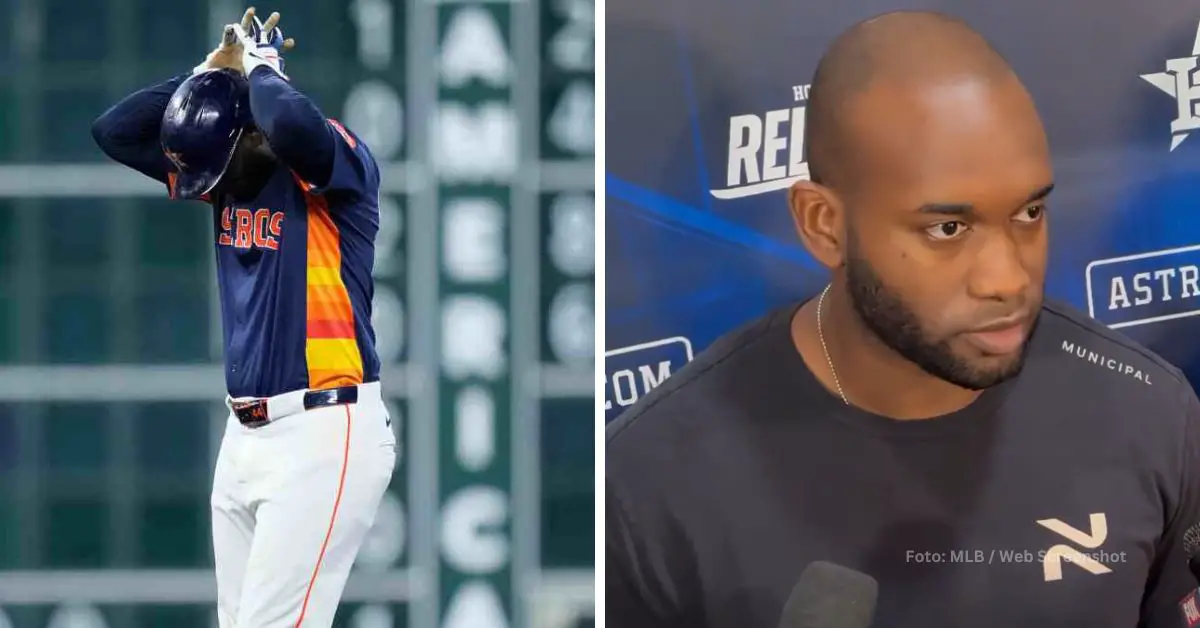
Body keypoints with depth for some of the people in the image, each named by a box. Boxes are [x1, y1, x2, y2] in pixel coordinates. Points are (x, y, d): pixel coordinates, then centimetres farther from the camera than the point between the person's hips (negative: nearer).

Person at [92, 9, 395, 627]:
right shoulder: (227, 176, 12)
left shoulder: (335, 165, -9)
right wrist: (212, 69, 5)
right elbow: (114, 131, 13)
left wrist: (260, 65, -11)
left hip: (323, 435, -8)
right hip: (246, 435, 8)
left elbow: (293, 125, -32)